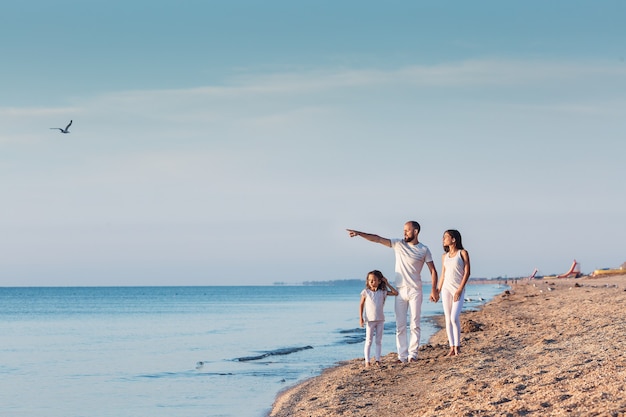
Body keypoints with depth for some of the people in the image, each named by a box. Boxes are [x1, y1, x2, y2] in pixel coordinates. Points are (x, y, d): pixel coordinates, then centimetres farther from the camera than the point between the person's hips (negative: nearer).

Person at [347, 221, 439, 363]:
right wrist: (359, 233, -10)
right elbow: (378, 239, -2)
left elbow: (433, 270, 2)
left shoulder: (424, 250, -1)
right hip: (400, 291, 2)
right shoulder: (398, 244, 5)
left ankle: (412, 354, 3)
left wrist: (434, 290, -6)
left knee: (415, 324, -2)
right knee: (400, 325, 1)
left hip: (415, 291, -2)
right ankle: (402, 355, 3)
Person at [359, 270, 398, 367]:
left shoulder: (382, 292, 3)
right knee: (369, 341, -2)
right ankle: (367, 361, -3)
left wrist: (387, 283, 2)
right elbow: (361, 305, 3)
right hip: (370, 320, -2)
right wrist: (361, 317, -4)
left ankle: (377, 359, 7)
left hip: (380, 320, 2)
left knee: (379, 341, 4)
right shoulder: (366, 292, -1)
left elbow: (395, 293, 4)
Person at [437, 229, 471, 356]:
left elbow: (467, 272, -6)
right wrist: (438, 291, 11)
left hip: (459, 290, -5)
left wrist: (460, 290, -13)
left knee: (454, 318, -15)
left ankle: (457, 346, -4)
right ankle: (452, 347, 3)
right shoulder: (445, 256, 13)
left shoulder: (463, 253, -2)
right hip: (446, 288, 5)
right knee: (448, 319, 1)